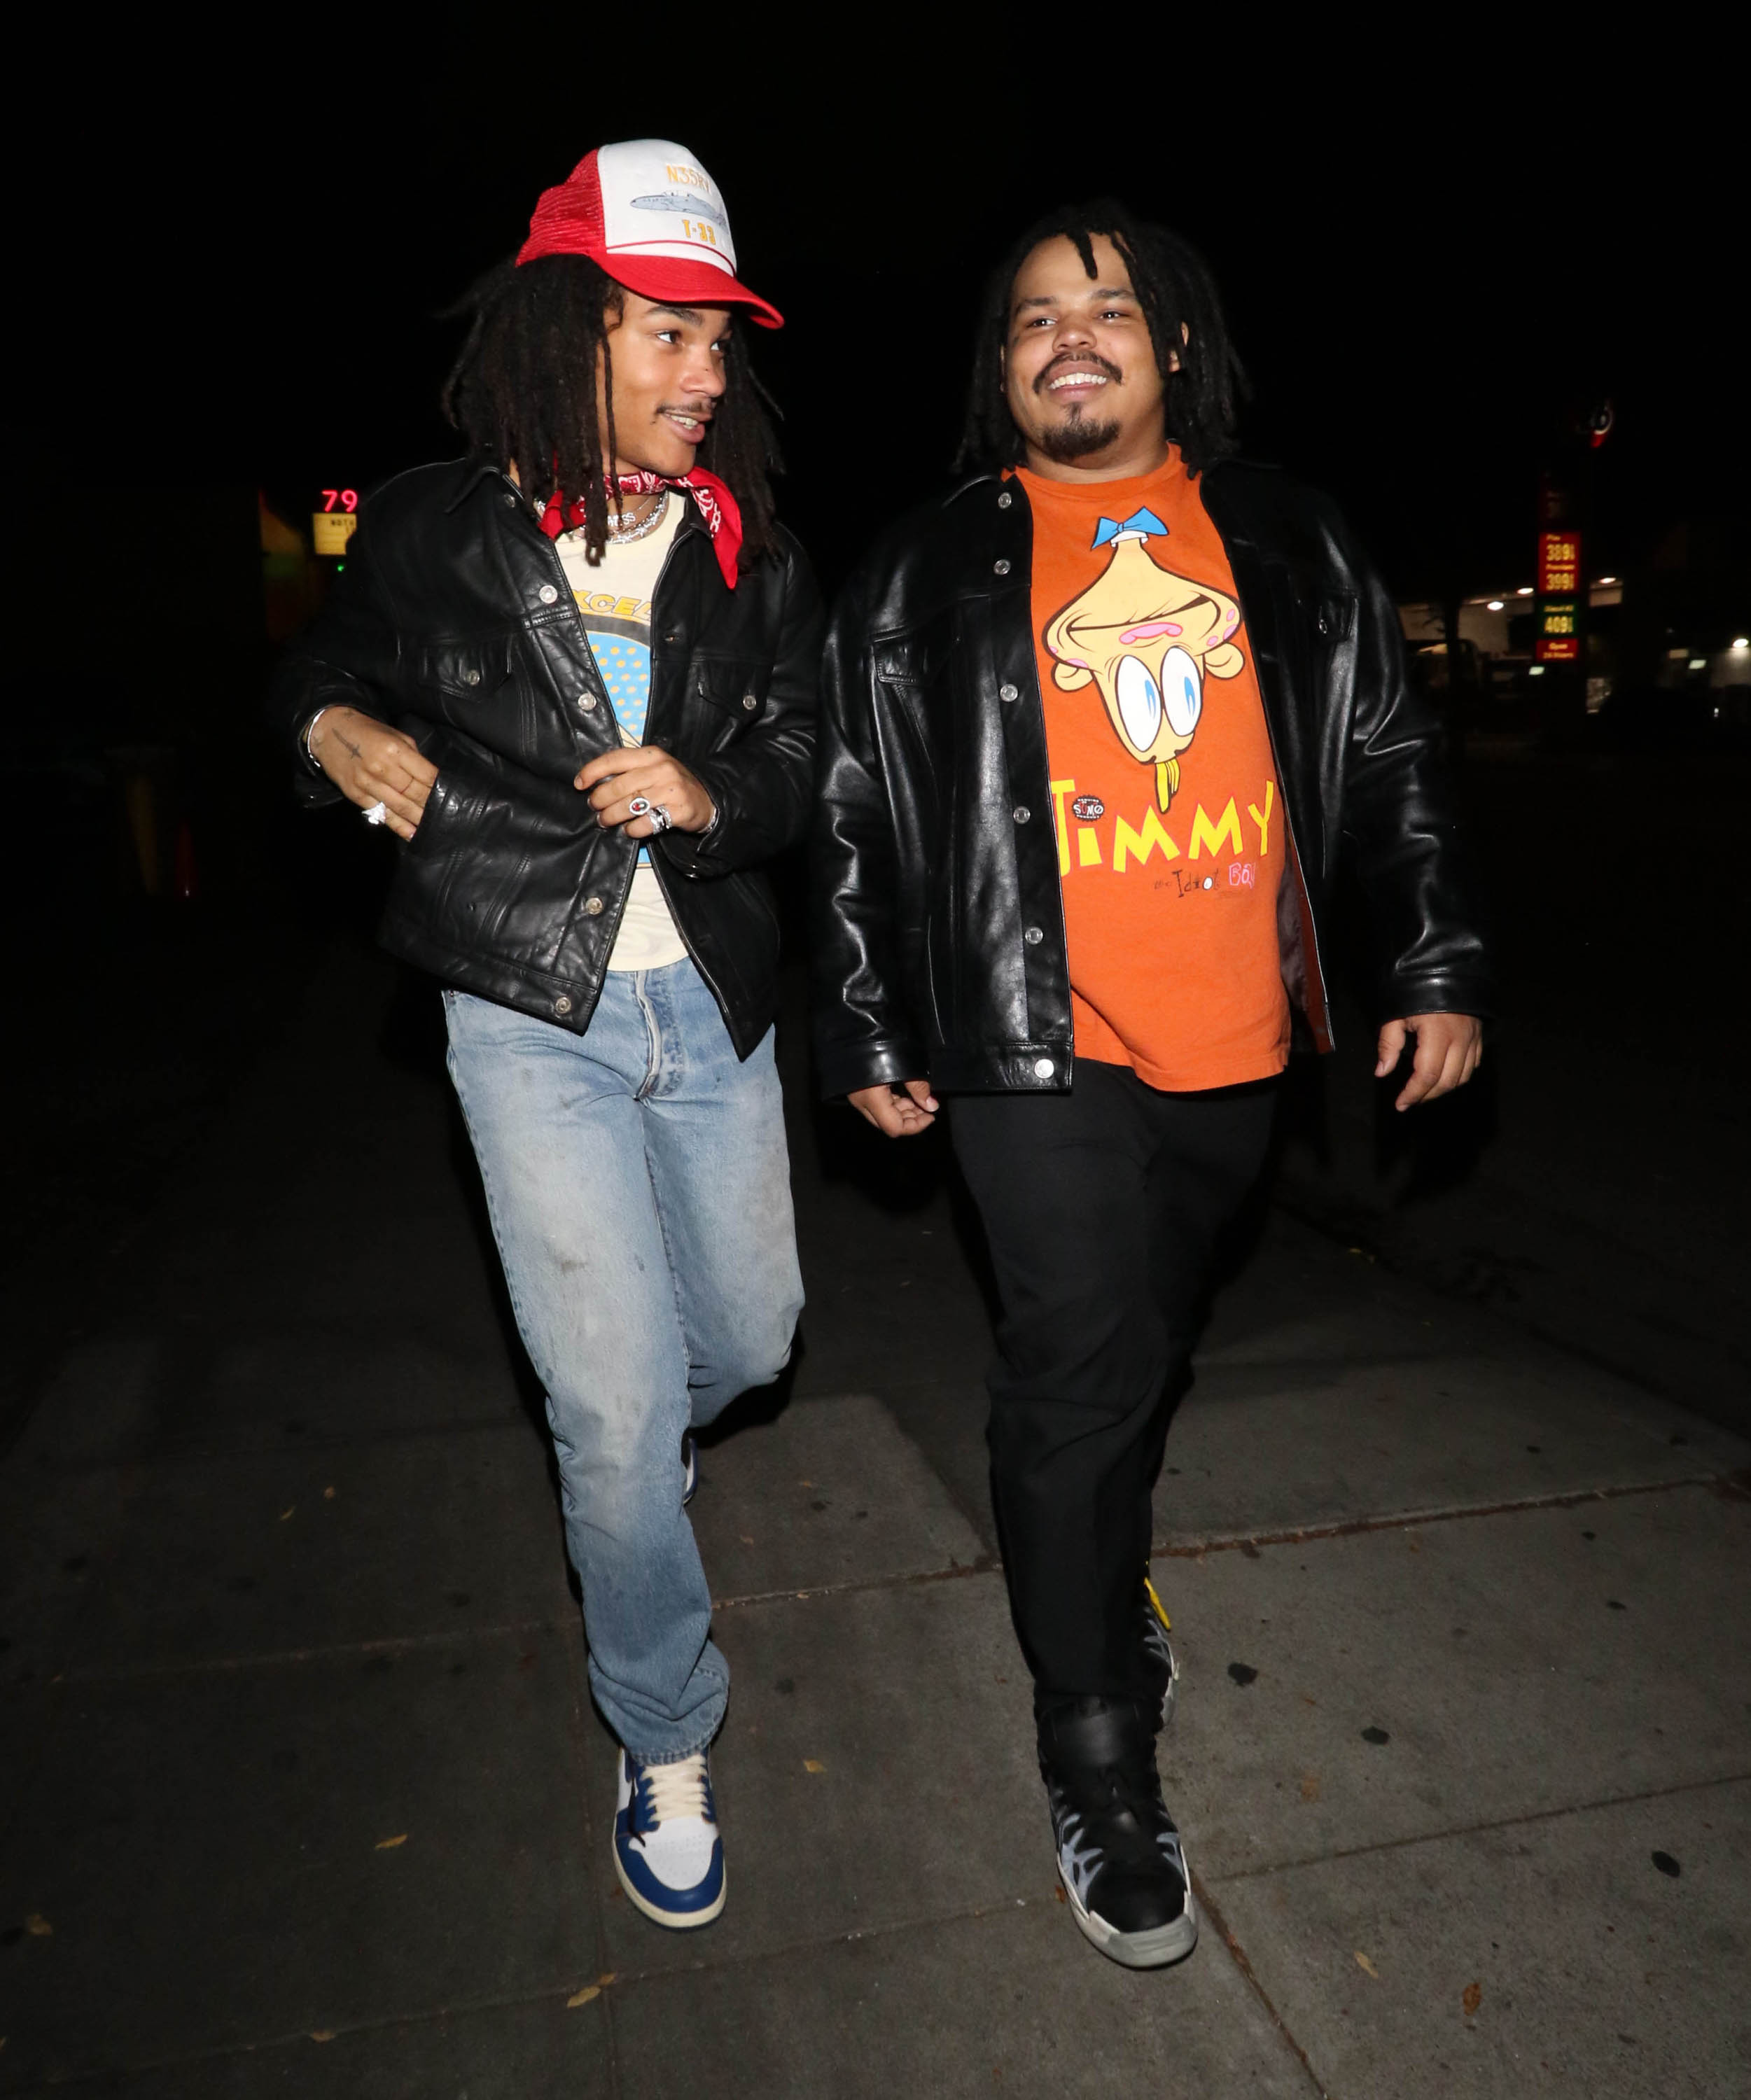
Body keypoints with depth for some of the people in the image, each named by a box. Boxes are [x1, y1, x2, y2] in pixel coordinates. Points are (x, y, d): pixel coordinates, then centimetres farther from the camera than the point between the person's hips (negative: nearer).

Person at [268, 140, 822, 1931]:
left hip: (709, 1003, 4)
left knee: (750, 1336, 17)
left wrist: (710, 795, -15)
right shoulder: (433, 529, -2)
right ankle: (666, 1746, 23)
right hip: (532, 1014, -3)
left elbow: (806, 765, 6)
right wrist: (338, 732, -9)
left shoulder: (751, 553, 4)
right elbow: (320, 672, 15)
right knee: (616, 1402, -3)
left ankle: (636, 1442, 56)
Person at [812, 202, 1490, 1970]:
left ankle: (1101, 1581, 45)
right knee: (1082, 1369, -5)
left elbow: (1390, 765, 11)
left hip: (1238, 1042, 4)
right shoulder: (928, 572, 2)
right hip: (1040, 1041, -3)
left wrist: (1438, 966, 4)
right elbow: (856, 813, 3)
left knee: (1144, 1346, 18)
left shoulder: (1290, 545, 9)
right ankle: (1098, 1762, 13)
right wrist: (867, 1033, 0)